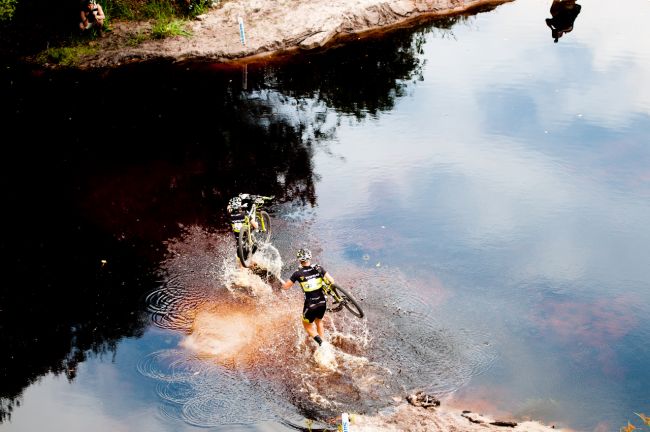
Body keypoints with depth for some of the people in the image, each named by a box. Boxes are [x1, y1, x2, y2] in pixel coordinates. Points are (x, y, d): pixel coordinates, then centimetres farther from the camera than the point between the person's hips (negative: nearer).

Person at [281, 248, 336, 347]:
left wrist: (281, 281, 17)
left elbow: (286, 286, -2)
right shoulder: (318, 268, -5)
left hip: (310, 305, -3)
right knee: (319, 322, 30)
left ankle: (319, 341, -5)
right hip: (322, 303, 3)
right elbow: (331, 281, -10)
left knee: (307, 326, 20)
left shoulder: (298, 273, -11)